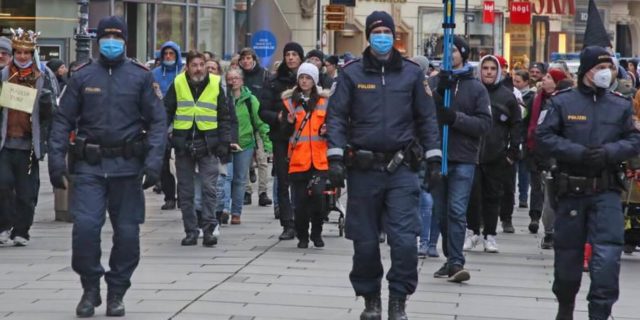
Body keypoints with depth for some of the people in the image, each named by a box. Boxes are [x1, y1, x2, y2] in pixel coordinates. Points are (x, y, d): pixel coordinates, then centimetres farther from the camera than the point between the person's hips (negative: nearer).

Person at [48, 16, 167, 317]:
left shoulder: (141, 76, 3)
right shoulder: (82, 76, 5)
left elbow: (157, 120, 2)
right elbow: (63, 120, 6)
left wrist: (154, 160, -10)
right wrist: (56, 158, -5)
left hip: (127, 166, 0)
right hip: (89, 166, 0)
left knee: (127, 233, 4)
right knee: (85, 227, -11)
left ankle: (116, 294, 20)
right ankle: (90, 288, 9)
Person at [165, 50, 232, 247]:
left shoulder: (215, 84, 3)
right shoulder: (177, 84, 3)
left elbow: (224, 117, 7)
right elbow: (167, 112, 8)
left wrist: (224, 142, -1)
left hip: (208, 144, -1)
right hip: (183, 144, 1)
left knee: (209, 188, -7)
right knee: (185, 191, 6)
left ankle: (209, 230, -4)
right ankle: (191, 231, 13)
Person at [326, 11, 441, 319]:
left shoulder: (411, 72, 6)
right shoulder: (352, 73, 2)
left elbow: (426, 118, 9)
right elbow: (336, 116, -1)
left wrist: (433, 158, 5)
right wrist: (335, 157, -10)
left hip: (401, 169, 0)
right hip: (363, 169, 0)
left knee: (405, 239, -8)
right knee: (365, 241, 7)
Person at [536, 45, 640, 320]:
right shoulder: (562, 102, 0)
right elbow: (544, 136, -5)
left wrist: (608, 152, -15)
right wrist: (578, 153, -16)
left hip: (606, 191, 0)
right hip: (571, 189, 0)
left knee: (608, 253, -15)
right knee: (568, 253, 12)